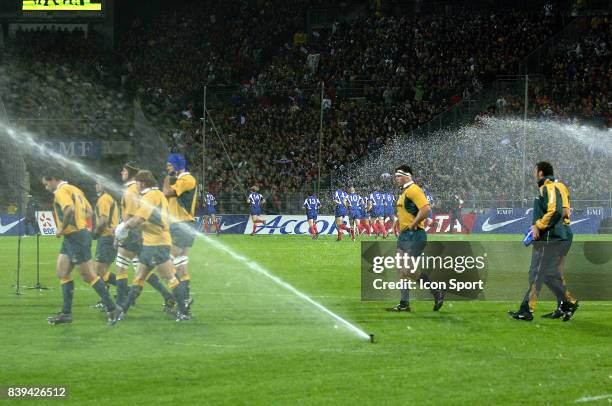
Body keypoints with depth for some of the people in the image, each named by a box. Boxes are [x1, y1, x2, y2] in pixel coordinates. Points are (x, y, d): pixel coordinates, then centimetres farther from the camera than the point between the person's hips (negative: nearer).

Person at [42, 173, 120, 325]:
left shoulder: (61, 191, -13)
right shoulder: (74, 189, 16)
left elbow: (70, 209, -31)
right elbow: (88, 212, 18)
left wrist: (62, 228, -20)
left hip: (75, 237, -10)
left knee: (88, 276, -5)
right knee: (62, 272, 10)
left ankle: (112, 309, -1)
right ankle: (66, 313, 11)